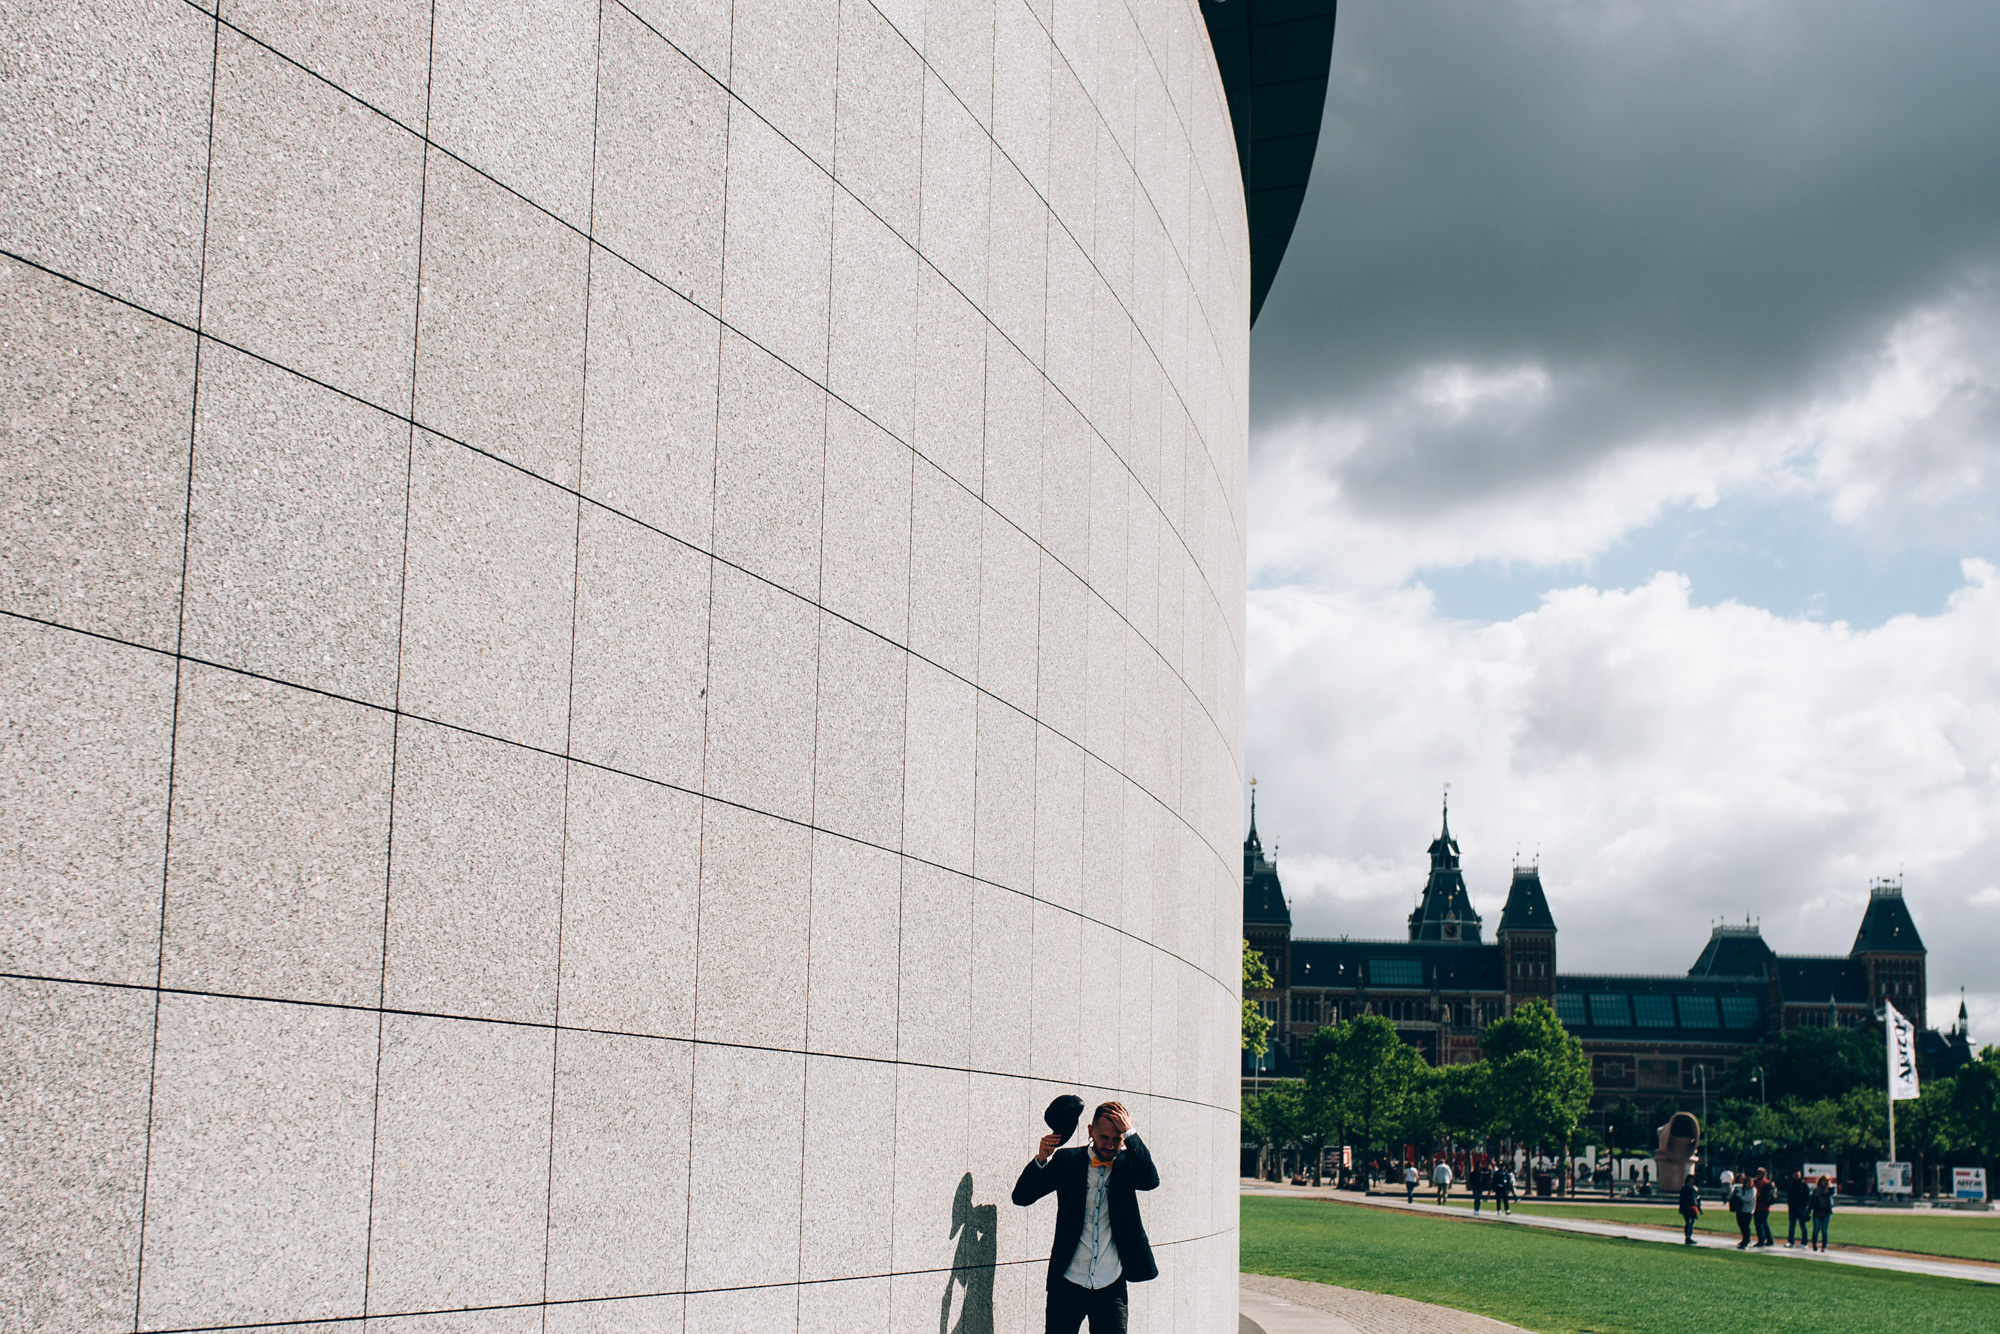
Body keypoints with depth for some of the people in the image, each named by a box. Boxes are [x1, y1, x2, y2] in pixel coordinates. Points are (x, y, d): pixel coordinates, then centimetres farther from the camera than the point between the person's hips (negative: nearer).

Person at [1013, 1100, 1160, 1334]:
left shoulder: (1128, 1163, 5)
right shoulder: (1067, 1161, 2)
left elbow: (1151, 1181, -17)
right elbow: (1021, 1197, -2)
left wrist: (1129, 1133, -20)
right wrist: (1041, 1159, -18)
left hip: (1111, 1288, 0)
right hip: (1068, 1285, 0)